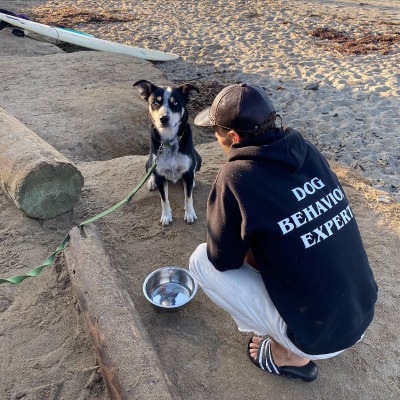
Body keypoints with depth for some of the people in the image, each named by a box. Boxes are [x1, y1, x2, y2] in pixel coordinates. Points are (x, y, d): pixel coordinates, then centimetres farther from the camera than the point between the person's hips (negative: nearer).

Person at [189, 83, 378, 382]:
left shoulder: (237, 176, -22)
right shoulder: (307, 150, -2)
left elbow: (222, 259, -10)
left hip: (318, 336, -6)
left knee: (202, 261, 0)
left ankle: (289, 354, 10)